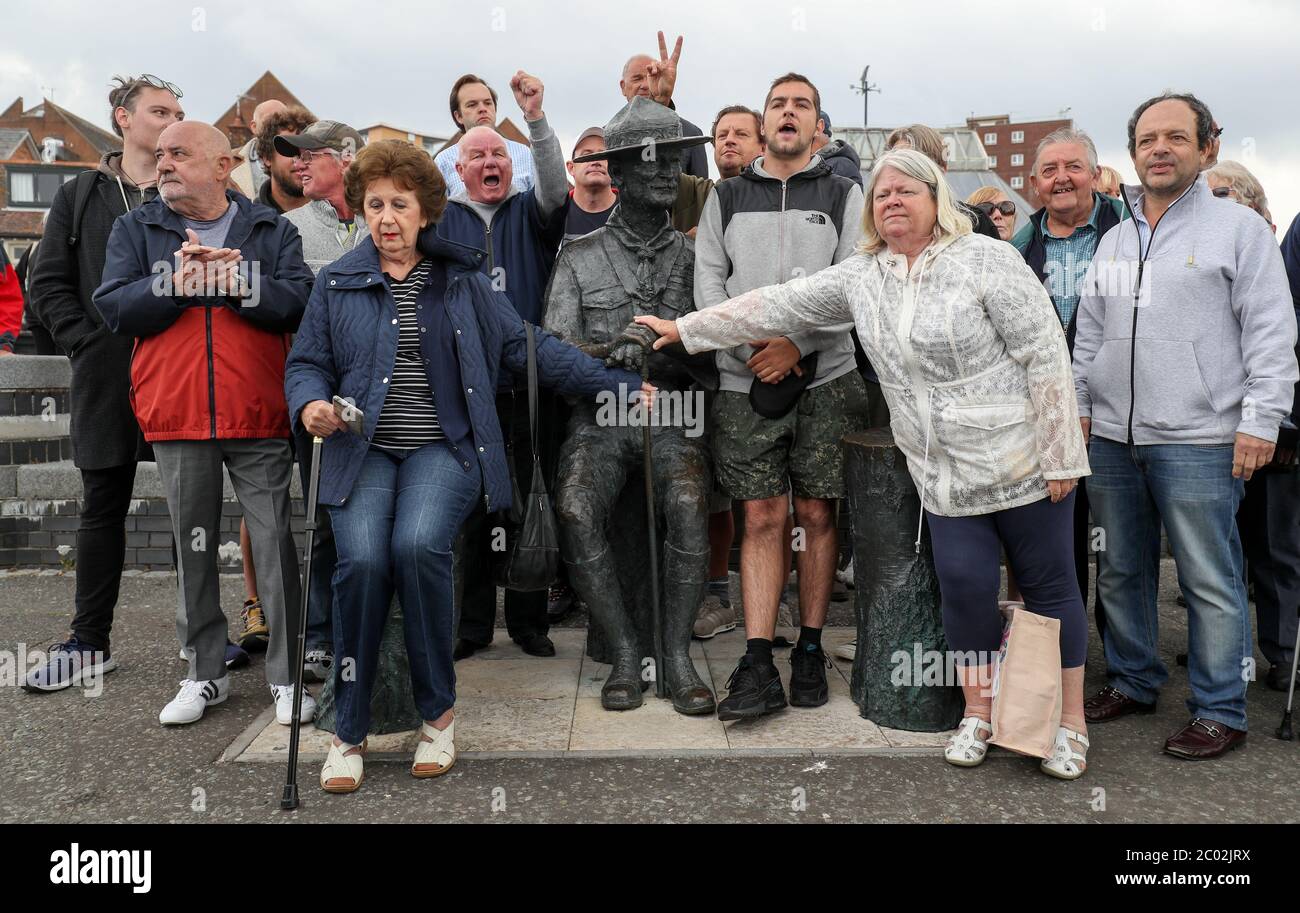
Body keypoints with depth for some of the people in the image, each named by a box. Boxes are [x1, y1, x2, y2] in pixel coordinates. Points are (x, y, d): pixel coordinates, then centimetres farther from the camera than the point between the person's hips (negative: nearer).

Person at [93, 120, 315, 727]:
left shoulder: (271, 230, 8)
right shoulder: (135, 230, 12)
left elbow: (298, 302, -6)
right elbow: (114, 308, 0)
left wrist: (237, 281, -19)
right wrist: (174, 283, -13)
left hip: (259, 418, -2)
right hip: (175, 419, 2)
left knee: (275, 544, 0)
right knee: (193, 546, 9)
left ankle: (287, 675, 11)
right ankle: (205, 673, 23)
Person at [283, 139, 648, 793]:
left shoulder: (461, 280, 13)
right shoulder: (337, 283, 13)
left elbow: (527, 348, 11)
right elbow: (306, 363, 14)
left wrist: (617, 384, 6)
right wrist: (310, 403, -10)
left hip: (443, 448, -1)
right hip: (363, 450, 1)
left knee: (417, 544, -29)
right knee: (362, 559, -24)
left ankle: (438, 710, -6)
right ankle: (348, 732, -3)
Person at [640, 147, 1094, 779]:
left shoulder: (985, 260, -10)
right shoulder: (860, 277, 7)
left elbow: (1045, 355, -12)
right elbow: (780, 305, 8)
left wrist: (1060, 458, -14)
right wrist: (686, 329, 7)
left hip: (1023, 463, -4)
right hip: (944, 474, 4)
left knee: (1048, 586, 6)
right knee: (964, 586, 2)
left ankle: (1071, 724, 21)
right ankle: (977, 715, 23)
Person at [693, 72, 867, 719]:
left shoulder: (844, 196, 9)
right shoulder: (726, 198, 13)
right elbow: (708, 282, 5)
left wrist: (796, 344, -12)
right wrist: (752, 344, -9)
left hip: (826, 377, 0)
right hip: (746, 380, 0)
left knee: (816, 514, 4)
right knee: (761, 518, -2)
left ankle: (810, 651, 16)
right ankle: (757, 667, -1)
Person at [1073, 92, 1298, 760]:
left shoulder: (1238, 227, 2)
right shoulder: (1113, 240, 17)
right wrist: (1080, 405, 11)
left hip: (1198, 441, -5)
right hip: (1112, 437, 5)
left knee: (1209, 581, -1)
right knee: (1120, 570, 12)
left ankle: (1219, 711, 12)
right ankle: (1132, 681, 28)